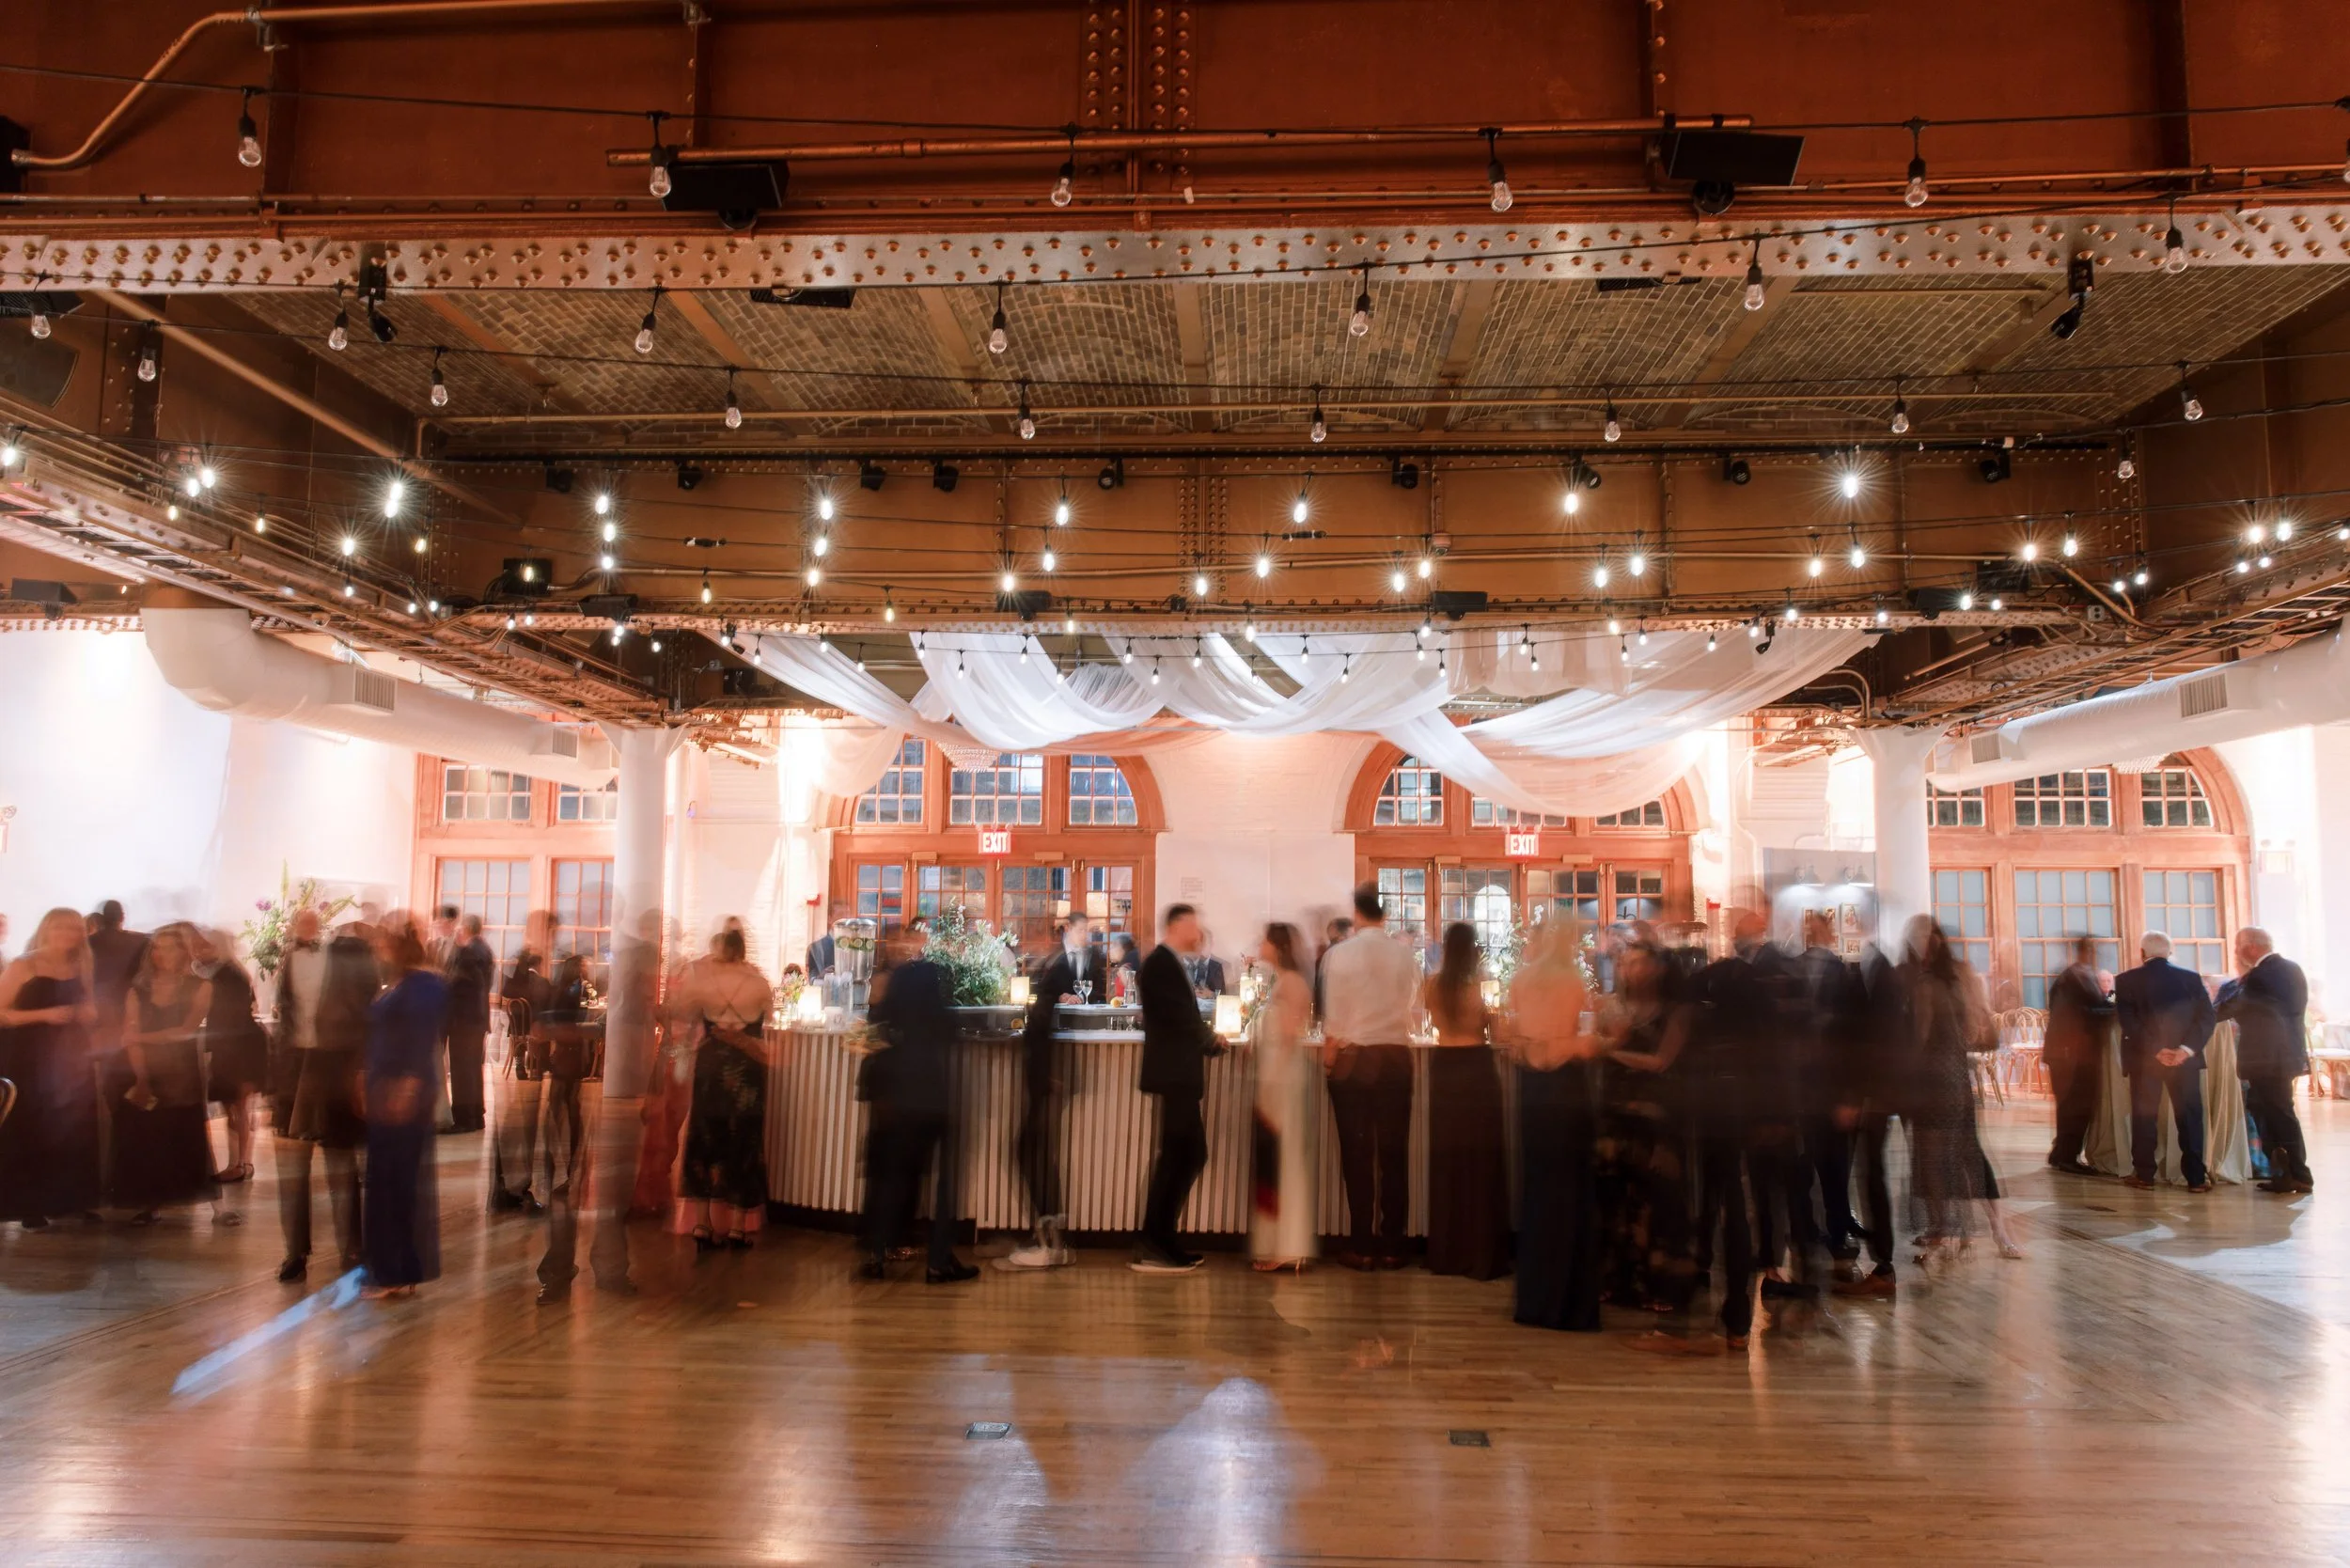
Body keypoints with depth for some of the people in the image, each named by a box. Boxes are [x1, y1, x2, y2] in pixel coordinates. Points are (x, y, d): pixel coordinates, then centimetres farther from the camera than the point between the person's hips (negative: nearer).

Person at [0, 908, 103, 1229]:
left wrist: (89, 1015, -1)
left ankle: (72, 1199, 13)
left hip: (70, 1063, 5)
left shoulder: (79, 970, 11)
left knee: (73, 1131, 5)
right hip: (28, 1063, -5)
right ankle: (29, 1207, 2)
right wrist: (44, 1014, -21)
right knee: (29, 1132, -5)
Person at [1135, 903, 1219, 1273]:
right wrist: (1211, 1040, -3)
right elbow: (1180, 1017, -19)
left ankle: (1161, 1240, 17)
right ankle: (1154, 1249, -1)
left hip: (1179, 1074, 10)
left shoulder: (1169, 963, 20)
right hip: (1174, 1073, -10)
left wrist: (1206, 1039, 2)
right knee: (1177, 1155, -6)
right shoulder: (1162, 963, -12)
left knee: (1190, 1154, 11)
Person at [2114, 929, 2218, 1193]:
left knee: (2144, 1116, 7)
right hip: (2185, 1058, 2)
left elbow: (2127, 1021, -12)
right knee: (2189, 1116, 7)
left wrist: (2155, 1049, -11)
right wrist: (2187, 1048, -11)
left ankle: (2144, 1174, 10)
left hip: (2144, 1057, -1)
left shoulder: (2126, 980, -3)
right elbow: (2208, 1017, -4)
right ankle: (2196, 1177, 7)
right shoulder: (2192, 978, 4)